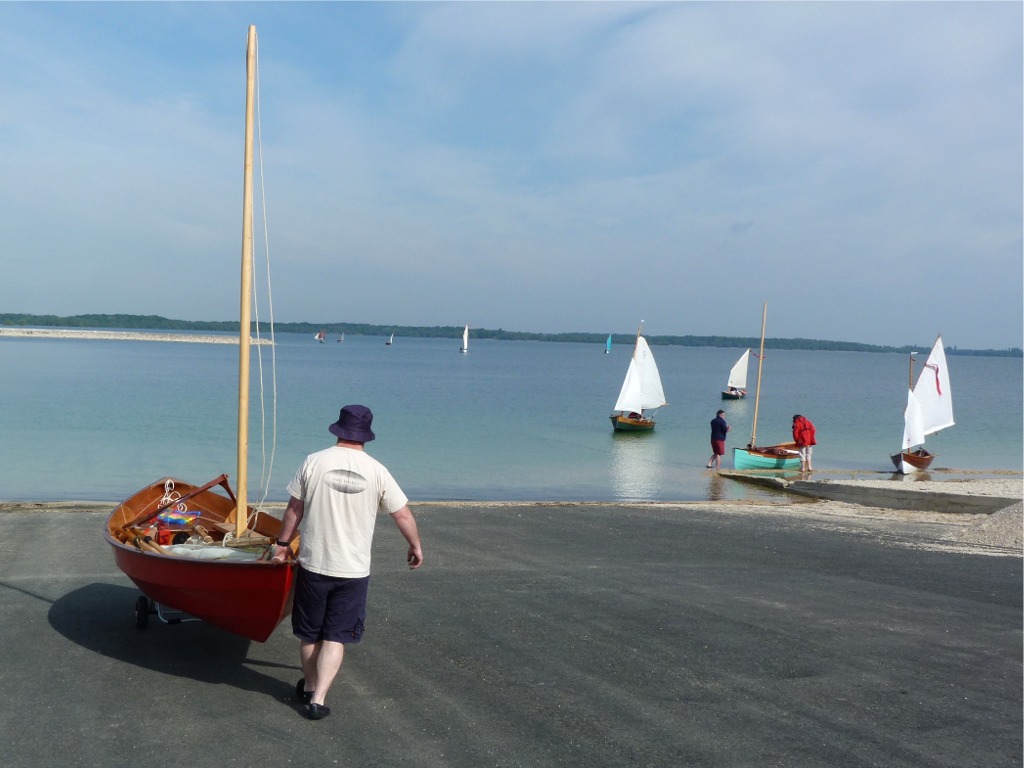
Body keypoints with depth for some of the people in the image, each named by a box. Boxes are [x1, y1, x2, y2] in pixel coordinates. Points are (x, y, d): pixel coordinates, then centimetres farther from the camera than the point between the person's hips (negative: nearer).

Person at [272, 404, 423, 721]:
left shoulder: (314, 462, -7)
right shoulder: (376, 471, -6)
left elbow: (294, 510, 1)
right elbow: (403, 515, 0)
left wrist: (283, 544, 15)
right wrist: (415, 546, 17)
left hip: (313, 565, 1)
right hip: (354, 570, -1)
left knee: (309, 633, 18)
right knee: (336, 638, 8)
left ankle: (309, 687, 35)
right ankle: (318, 699, 2)